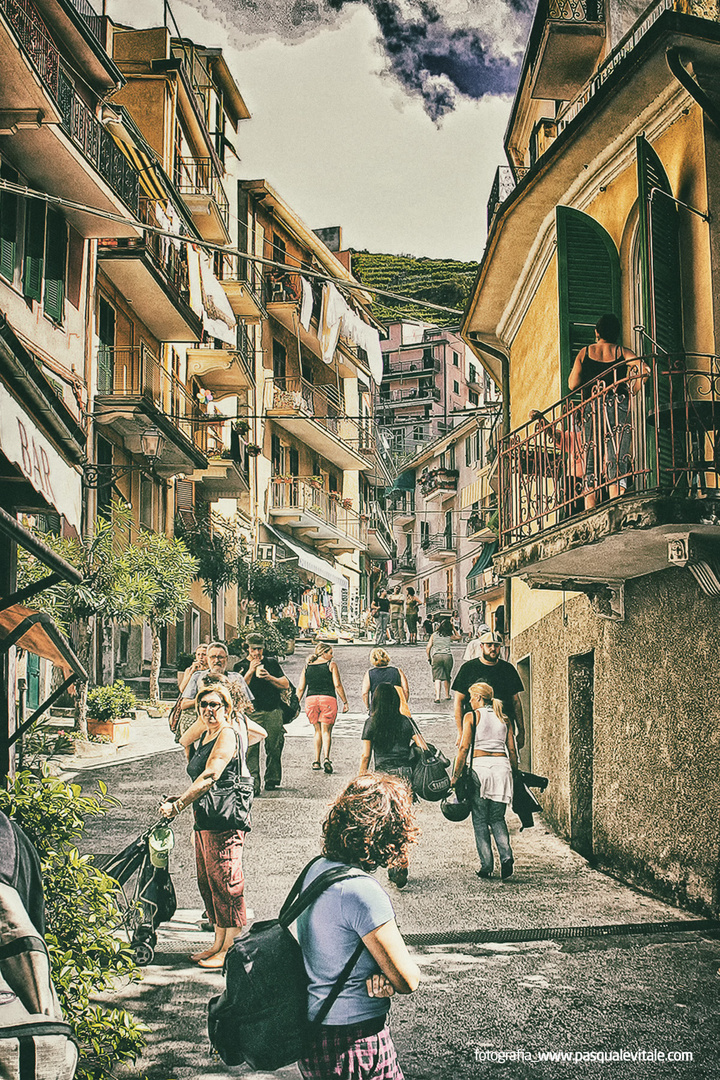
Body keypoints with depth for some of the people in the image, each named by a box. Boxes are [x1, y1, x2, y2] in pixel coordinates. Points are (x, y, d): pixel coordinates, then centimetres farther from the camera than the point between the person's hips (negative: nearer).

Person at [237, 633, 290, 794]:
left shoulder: (272, 662, 15)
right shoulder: (241, 666, 9)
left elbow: (285, 685, 10)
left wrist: (269, 677, -5)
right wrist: (251, 671, -11)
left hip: (274, 711, 2)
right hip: (252, 712, -2)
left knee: (274, 747, 3)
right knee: (251, 748, -13)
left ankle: (271, 780, 17)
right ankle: (253, 783, -15)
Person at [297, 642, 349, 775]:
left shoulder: (307, 667, 13)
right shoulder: (332, 665, 3)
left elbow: (300, 688, 11)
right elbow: (338, 685, -3)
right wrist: (345, 702, 1)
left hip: (311, 699, 3)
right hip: (328, 699, -3)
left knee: (318, 730, 16)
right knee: (326, 731, 1)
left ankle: (317, 762, 11)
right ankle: (326, 758, -20)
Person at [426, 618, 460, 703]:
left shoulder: (434, 635, 7)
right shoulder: (450, 636, 6)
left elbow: (428, 648, 4)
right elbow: (459, 637, 28)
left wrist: (429, 658, 17)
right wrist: (453, 628, 25)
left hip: (436, 656, -1)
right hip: (448, 656, 1)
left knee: (437, 678, -5)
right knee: (447, 677, 18)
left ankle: (437, 696, -19)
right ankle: (447, 695, 30)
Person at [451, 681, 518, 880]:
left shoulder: (471, 716, 2)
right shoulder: (504, 719, 14)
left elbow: (464, 748, -5)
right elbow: (512, 750, 9)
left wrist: (455, 775, -2)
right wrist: (514, 773, 15)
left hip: (480, 766, -4)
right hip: (502, 766, 4)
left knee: (480, 820, 6)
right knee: (497, 818, 12)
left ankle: (486, 865, 1)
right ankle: (506, 857, -9)